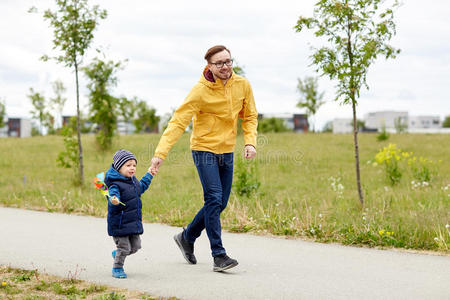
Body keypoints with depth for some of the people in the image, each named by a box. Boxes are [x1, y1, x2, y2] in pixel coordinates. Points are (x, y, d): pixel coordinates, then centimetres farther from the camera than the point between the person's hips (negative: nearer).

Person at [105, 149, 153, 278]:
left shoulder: (133, 180, 10)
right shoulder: (115, 184, -18)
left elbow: (141, 187, 31)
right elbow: (114, 194, -34)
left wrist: (149, 175, 36)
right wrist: (114, 201, -56)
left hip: (134, 222, 8)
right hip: (120, 223, -8)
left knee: (136, 246, 12)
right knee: (124, 247, -4)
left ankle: (117, 254, 37)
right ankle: (117, 269, 16)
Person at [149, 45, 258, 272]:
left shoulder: (242, 85, -2)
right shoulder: (200, 91, -17)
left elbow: (250, 116, 11)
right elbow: (178, 121, -21)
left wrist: (250, 141, -6)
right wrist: (160, 153, -31)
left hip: (227, 151, 6)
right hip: (204, 149, -6)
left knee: (219, 204, 9)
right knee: (213, 199, -16)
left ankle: (187, 237, 30)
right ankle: (218, 256, -12)